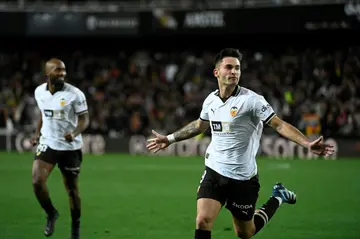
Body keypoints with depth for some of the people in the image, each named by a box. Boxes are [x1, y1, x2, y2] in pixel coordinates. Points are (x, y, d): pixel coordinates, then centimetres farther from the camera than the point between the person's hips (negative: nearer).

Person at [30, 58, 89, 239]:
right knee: (37, 182, -16)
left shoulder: (74, 94, -15)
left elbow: (84, 119, -11)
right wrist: (37, 133, 9)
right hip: (47, 143, 3)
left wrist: (75, 133, -30)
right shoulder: (39, 92, 0)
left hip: (70, 146, -3)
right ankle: (51, 214, 11)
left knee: (72, 189, 6)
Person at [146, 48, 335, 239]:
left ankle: (278, 198, 35)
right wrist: (169, 139, 31)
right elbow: (199, 125, 23)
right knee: (203, 221, -17)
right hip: (214, 172, 4)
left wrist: (307, 144, -33)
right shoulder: (210, 100, 2)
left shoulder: (251, 100, -15)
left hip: (243, 178, -4)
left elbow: (279, 125, -19)